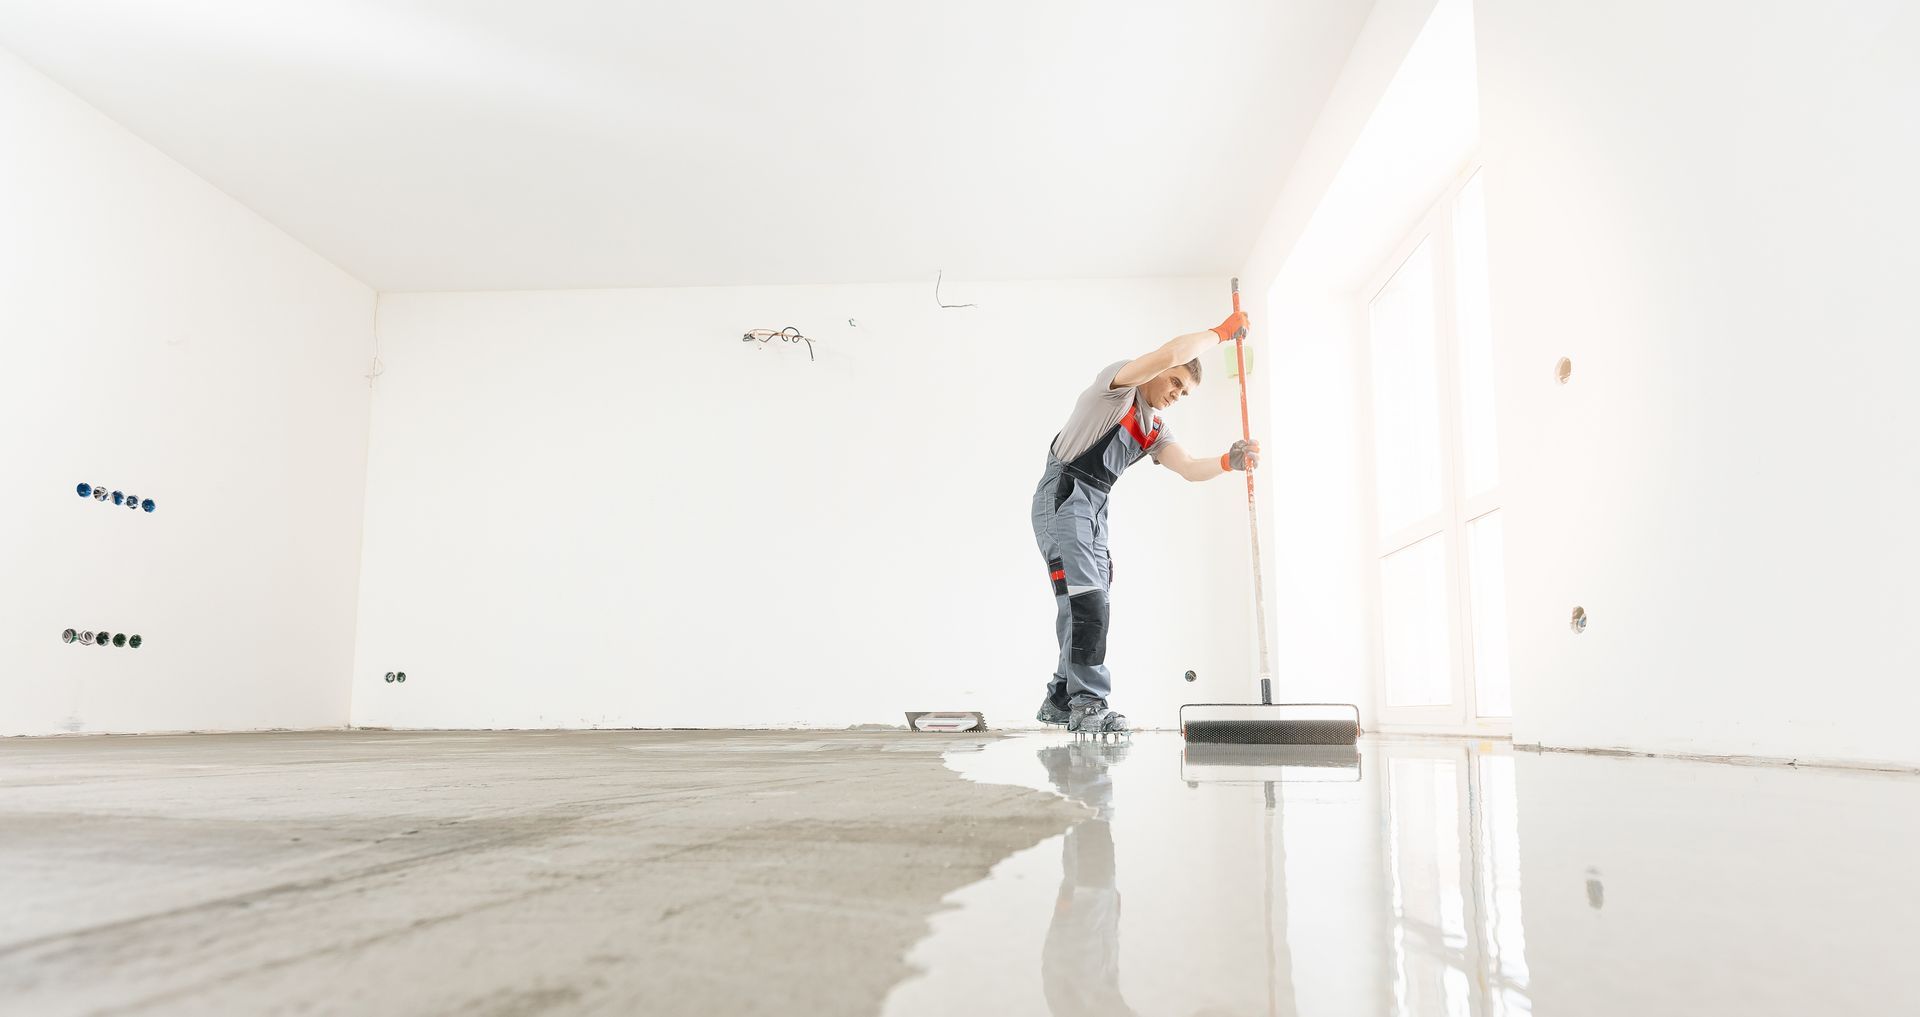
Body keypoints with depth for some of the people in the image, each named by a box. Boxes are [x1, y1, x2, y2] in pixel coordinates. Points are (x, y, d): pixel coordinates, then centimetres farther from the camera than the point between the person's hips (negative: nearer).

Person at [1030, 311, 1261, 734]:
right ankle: (1089, 702, -22)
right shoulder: (1118, 384, -2)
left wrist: (1228, 461, -9)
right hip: (1063, 497, -9)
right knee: (1086, 597, -20)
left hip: (1096, 509, 9)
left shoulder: (1155, 429, 21)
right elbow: (1171, 353, -18)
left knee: (1088, 607, 7)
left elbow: (1191, 468, 10)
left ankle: (1060, 700, 16)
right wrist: (1220, 332, -6)